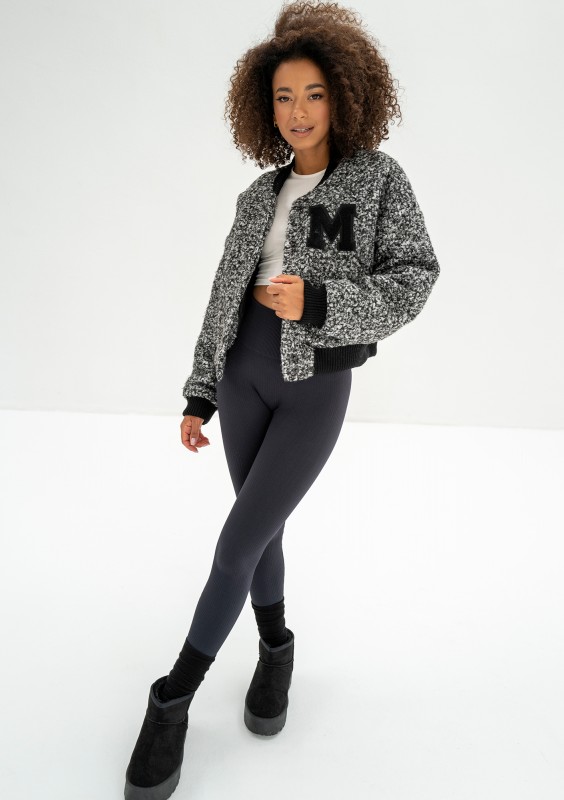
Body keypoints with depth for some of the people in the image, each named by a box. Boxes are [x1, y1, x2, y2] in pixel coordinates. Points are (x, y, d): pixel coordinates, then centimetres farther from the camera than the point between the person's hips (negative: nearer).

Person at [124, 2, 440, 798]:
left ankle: (173, 700, 12)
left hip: (316, 389, -4)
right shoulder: (261, 195, 11)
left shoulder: (379, 177, -1)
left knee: (235, 547, -7)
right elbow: (227, 299, 10)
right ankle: (277, 651, 35)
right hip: (244, 378, 5)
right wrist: (198, 396, 6)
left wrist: (316, 301, -23)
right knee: (263, 532, 11)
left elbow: (412, 283, -8)